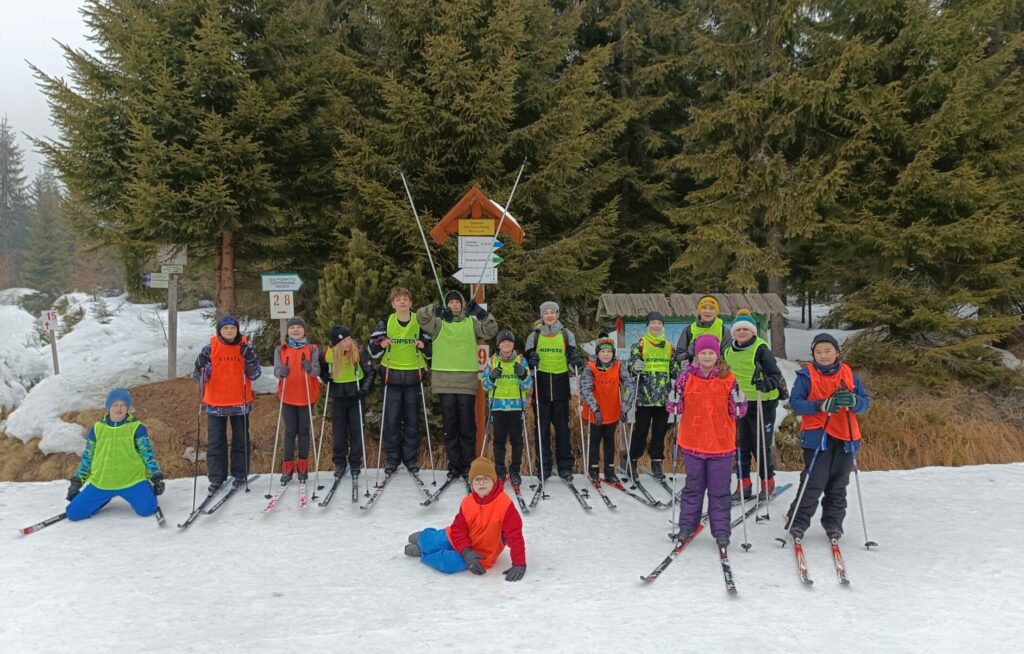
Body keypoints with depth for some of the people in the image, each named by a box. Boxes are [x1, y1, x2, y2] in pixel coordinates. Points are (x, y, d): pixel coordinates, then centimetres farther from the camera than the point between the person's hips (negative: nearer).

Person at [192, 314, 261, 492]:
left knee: (241, 440, 9)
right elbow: (199, 377, -2)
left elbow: (255, 375, -4)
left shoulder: (246, 347, 0)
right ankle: (216, 478, 12)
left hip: (240, 403, 0)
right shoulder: (210, 348, -1)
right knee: (215, 442, 5)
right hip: (215, 403, 0)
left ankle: (240, 475, 19)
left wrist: (249, 358, -20)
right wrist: (200, 365, -23)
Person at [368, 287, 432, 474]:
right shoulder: (386, 323, 2)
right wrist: (381, 344, -17)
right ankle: (392, 459, 12)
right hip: (392, 376, 0)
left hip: (414, 376, 0)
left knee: (412, 420, 6)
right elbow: (372, 348, 4)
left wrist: (424, 345, -14)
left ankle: (411, 458, 16)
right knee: (391, 420, 2)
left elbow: (431, 349, 7)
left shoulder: (420, 322, 2)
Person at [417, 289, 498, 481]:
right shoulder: (438, 323, 9)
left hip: (467, 380, 0)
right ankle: (454, 465, 12)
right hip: (444, 380, 0)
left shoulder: (471, 323, 11)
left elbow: (491, 331, 2)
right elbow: (420, 316, -4)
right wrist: (435, 309, -21)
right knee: (449, 425, 4)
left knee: (467, 425, 0)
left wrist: (482, 314, -13)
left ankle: (468, 466, 8)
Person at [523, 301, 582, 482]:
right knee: (542, 427, 2)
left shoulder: (567, 335, 8)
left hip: (561, 386, 0)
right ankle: (544, 466, 10)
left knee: (562, 427, 3)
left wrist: (575, 362, -11)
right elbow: (526, 359, 9)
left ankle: (565, 466, 11)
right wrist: (531, 362, -14)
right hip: (541, 387, 0)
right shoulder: (534, 336, 7)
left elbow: (572, 360, 12)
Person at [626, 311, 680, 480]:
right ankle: (632, 461, 12)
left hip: (663, 396, 4)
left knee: (660, 430, 8)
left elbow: (674, 369, 18)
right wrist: (635, 367, -27)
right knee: (641, 429, 0)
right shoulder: (640, 344, 0)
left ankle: (656, 462, 18)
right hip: (644, 395, -4)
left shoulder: (669, 346, 13)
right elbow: (631, 363, -5)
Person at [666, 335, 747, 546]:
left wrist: (739, 402, -16)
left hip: (721, 443, -1)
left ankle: (721, 530, 18)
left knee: (719, 490, 7)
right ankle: (687, 525, 25)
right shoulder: (686, 377, -2)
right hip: (692, 442, 1)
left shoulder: (728, 379, -3)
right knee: (693, 487, 13)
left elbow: (738, 412, 1)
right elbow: (676, 408, 5)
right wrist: (674, 400, -12)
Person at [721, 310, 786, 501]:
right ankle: (744, 485, 18)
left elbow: (776, 375, -14)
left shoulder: (761, 350, -11)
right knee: (741, 445, 9)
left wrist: (767, 384, -32)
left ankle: (768, 483, 20)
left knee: (761, 446, 2)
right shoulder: (728, 352, 9)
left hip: (762, 404, -6)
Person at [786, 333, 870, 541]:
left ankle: (833, 523, 23)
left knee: (838, 485, 10)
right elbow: (795, 402, -9)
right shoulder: (806, 375, -1)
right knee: (813, 482, -8)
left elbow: (865, 402, 5)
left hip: (845, 437, 4)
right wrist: (821, 405, -23)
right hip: (817, 436, -3)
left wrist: (853, 401, -19)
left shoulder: (849, 374, 9)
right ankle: (798, 522, 3)